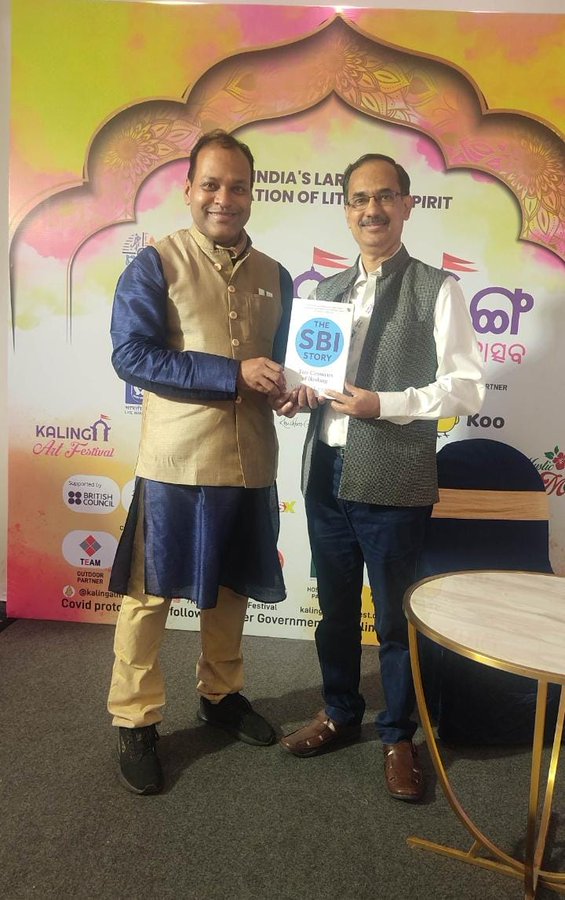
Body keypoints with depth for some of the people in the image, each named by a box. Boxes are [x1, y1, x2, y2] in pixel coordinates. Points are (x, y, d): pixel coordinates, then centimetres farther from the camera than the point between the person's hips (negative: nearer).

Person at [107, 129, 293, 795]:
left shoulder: (274, 276, 11)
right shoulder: (154, 265, -4)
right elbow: (131, 355, -14)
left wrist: (287, 386, -4)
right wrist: (234, 373, -20)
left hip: (249, 461, 5)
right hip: (175, 460, -4)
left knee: (230, 587, 17)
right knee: (149, 592, 4)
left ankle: (220, 694, 38)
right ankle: (134, 721, 22)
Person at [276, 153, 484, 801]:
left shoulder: (436, 289, -3)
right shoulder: (327, 290, 14)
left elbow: (466, 389, -8)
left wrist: (384, 404, -19)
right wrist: (302, 394, -3)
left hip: (392, 481, -5)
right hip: (326, 474, 5)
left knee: (396, 616, 9)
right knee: (335, 608, 18)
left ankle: (398, 736, 30)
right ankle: (340, 713, 40)